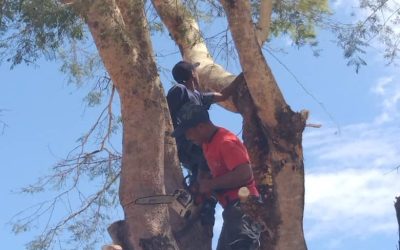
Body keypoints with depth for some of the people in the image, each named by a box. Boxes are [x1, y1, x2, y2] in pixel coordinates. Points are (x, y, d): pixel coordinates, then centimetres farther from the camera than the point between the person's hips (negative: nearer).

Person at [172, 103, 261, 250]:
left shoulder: (226, 142, -16)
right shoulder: (208, 144, 15)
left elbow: (245, 174, -27)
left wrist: (211, 184, -18)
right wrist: (202, 184, 9)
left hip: (243, 207, -11)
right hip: (233, 210, 11)